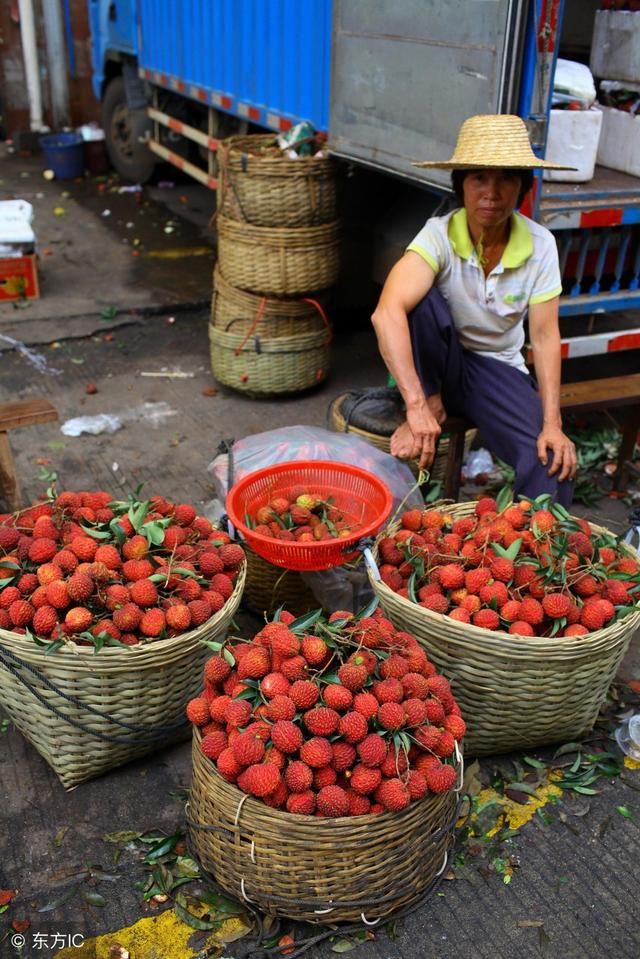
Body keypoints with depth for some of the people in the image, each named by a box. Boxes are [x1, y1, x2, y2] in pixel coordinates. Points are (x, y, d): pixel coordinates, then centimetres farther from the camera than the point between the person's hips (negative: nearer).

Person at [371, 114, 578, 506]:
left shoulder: (540, 244, -12)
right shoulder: (440, 235, -22)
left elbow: (545, 337, -10)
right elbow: (387, 313, -37)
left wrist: (552, 425, -21)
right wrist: (417, 405, -45)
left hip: (498, 369, 2)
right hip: (437, 362, -1)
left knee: (554, 461, -24)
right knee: (423, 299, -32)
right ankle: (433, 404, -12)